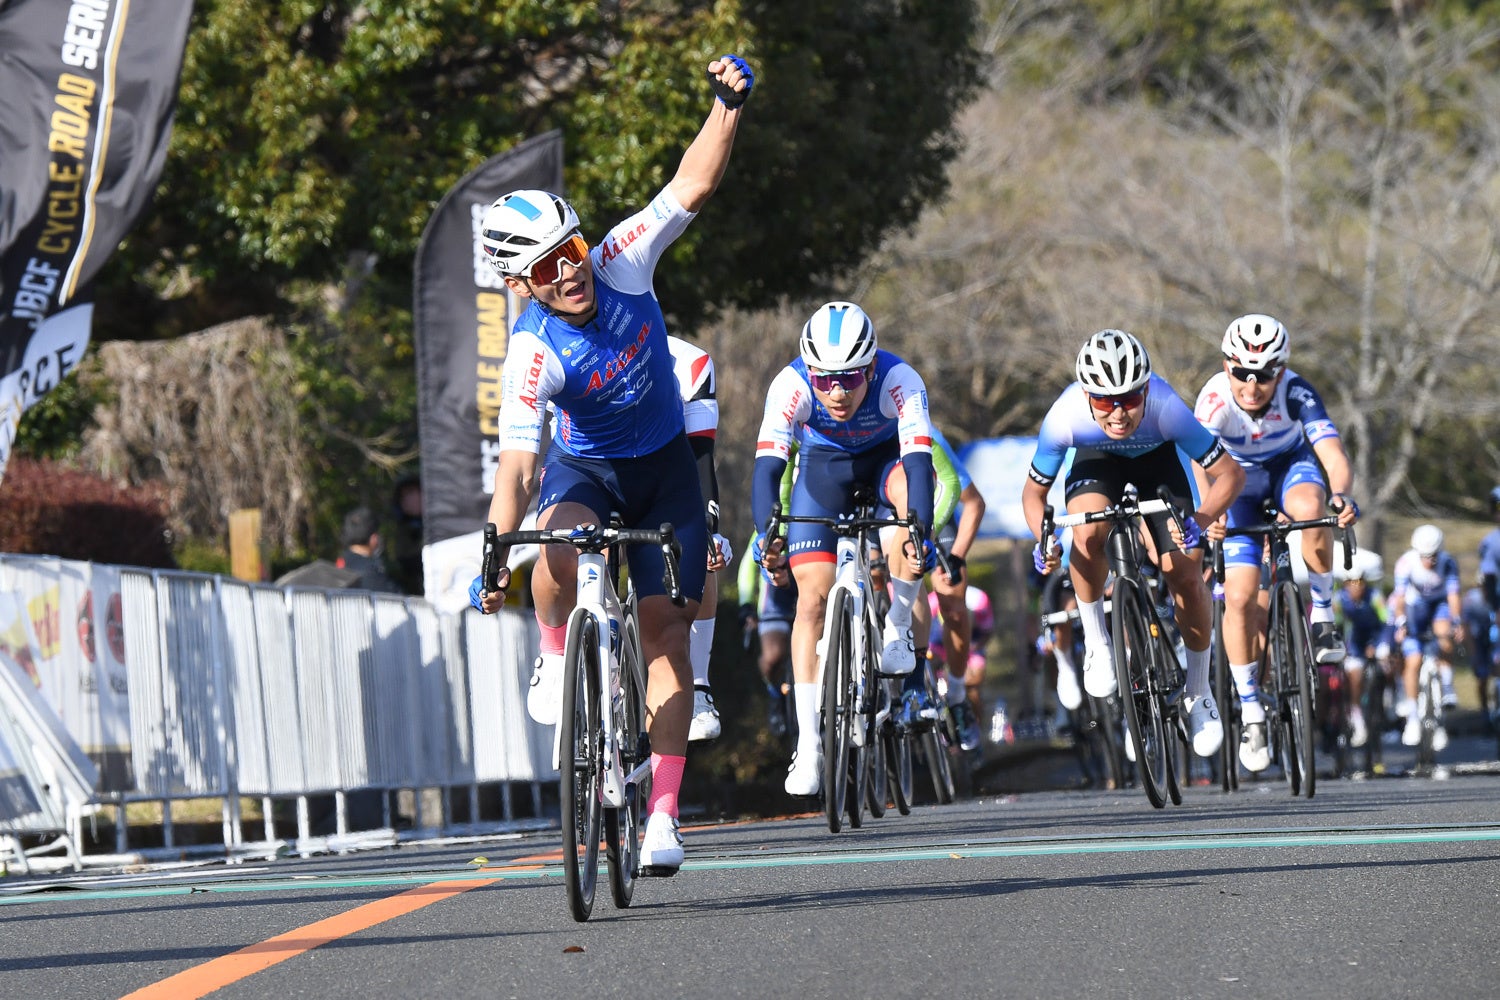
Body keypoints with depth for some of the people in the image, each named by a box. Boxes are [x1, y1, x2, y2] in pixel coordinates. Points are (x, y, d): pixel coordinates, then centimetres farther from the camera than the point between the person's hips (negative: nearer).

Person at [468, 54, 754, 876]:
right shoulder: (532, 356, -28)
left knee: (666, 630, -6)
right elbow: (517, 462, -33)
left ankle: (662, 812, -4)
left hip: (664, 472, 3)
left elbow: (693, 185, -17)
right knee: (560, 554, -38)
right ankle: (557, 654, -6)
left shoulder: (621, 262, -19)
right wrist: (493, 556, -44)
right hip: (582, 469, -2)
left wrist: (728, 104, -29)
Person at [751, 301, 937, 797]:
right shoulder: (791, 386, -33)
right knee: (813, 596, -11)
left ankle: (896, 630, -19)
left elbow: (919, 461, -46)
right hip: (824, 462, 1)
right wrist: (768, 535, -56)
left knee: (910, 488, -37)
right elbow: (767, 466, -39)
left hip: (886, 456, -1)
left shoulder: (899, 381, -36)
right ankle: (808, 744, -6)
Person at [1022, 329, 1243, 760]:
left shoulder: (1166, 409, -40)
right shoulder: (1064, 418, -37)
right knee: (1088, 534, -32)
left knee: (1186, 575, -10)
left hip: (1158, 459, 0)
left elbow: (1231, 473, -32)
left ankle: (1199, 694, 11)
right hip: (1098, 461, 0)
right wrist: (1043, 540, -38)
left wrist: (1199, 521, -49)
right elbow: (1034, 491, -19)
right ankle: (1095, 641, -7)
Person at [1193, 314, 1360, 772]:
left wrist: (1341, 494, -61)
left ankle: (1322, 614, -15)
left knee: (1310, 509, -38)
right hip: (1241, 478, 0)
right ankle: (1251, 712, 2)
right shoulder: (1214, 400, -31)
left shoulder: (1296, 392, -31)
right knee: (1240, 596, -13)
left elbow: (1334, 455, -40)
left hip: (1293, 465, 0)